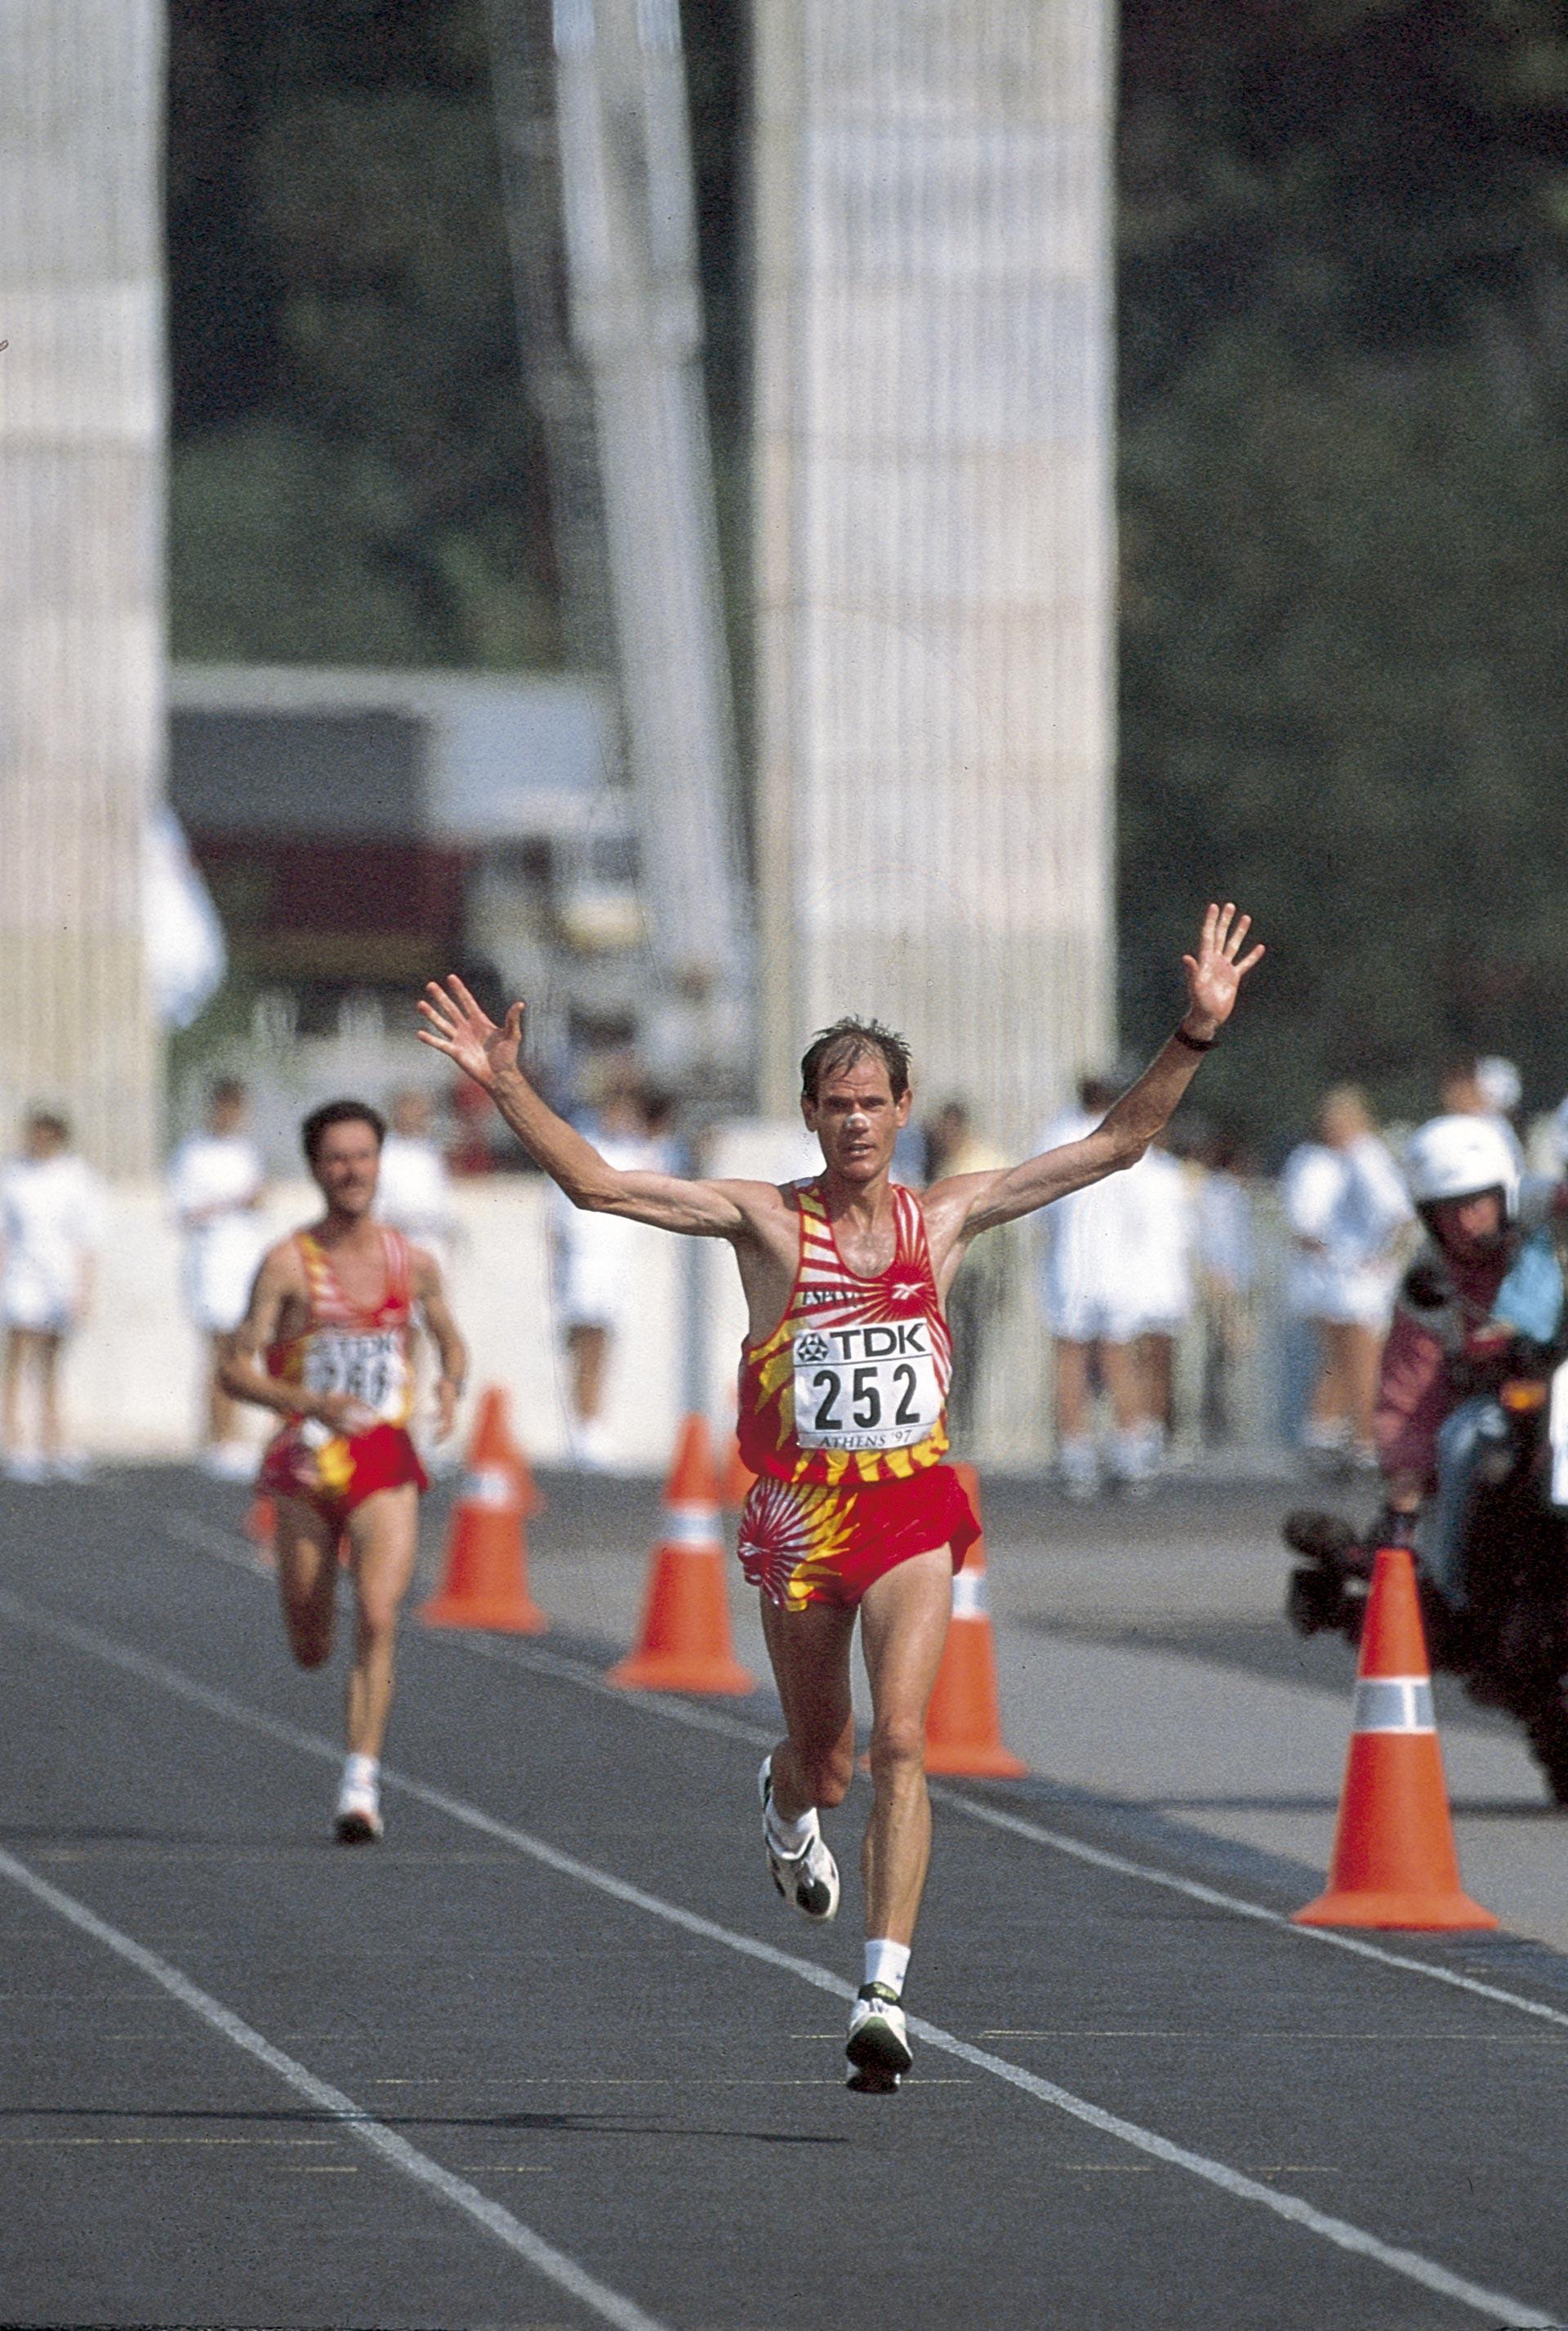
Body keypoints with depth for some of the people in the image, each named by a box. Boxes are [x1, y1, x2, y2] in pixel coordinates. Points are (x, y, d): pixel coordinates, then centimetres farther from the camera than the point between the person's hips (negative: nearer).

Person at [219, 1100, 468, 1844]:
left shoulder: (414, 1264, 5)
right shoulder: (289, 1263, -3)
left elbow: (451, 1341, 23)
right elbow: (237, 1369, -4)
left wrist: (451, 1385, -1)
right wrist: (311, 1404, -21)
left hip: (387, 1461, 0)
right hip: (307, 1460, 0)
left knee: (377, 1619, -19)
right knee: (309, 1650, 7)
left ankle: (361, 1782, -17)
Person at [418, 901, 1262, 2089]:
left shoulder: (943, 1218, 5)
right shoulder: (767, 1221, 0)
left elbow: (1115, 1144, 8)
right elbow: (594, 1182, -6)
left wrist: (1195, 1035, -1)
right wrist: (507, 1088, -17)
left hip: (914, 1510, 0)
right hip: (800, 1511, 0)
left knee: (900, 1741, -18)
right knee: (825, 1760, 13)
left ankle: (886, 1992, -21)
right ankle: (788, 1803, 53)